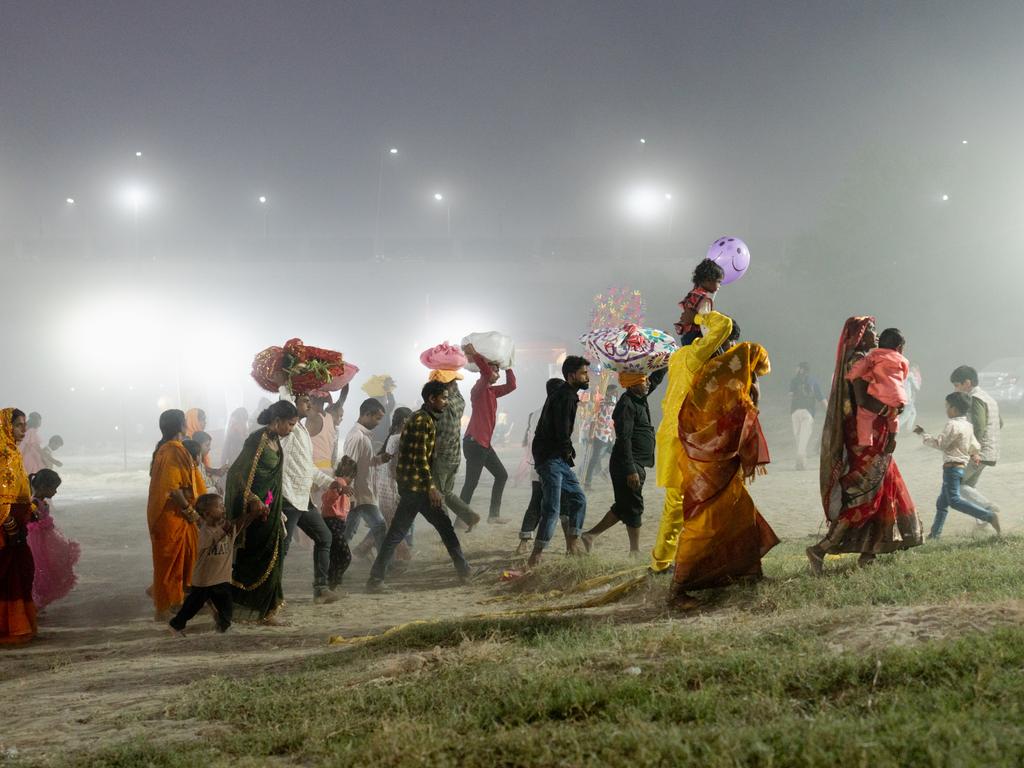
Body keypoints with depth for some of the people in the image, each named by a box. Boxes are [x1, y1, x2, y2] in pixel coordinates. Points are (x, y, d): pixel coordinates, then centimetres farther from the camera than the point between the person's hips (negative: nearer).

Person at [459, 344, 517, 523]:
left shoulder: (491, 391, 17)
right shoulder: (479, 389, -9)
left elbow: (511, 386, 24)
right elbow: (486, 372, -28)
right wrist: (473, 353, -22)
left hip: (485, 443, 10)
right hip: (474, 442, -10)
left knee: (501, 476, 16)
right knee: (471, 483, -11)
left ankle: (494, 514, 19)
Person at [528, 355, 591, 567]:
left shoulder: (566, 393, 15)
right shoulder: (565, 397, -17)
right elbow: (562, 432, -21)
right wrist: (568, 451, -4)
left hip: (559, 457, 10)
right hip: (550, 458, -10)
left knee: (578, 498, 17)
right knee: (552, 509, -14)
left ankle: (572, 543, 26)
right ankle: (535, 558, -15)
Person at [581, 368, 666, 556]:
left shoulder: (639, 398, 12)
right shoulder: (626, 404, -16)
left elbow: (656, 378, 29)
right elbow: (624, 440, -21)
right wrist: (630, 470, -24)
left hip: (636, 465, 10)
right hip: (628, 465, -10)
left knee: (624, 507, 14)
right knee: (633, 507, -2)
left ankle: (590, 535, 18)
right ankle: (635, 552, 5)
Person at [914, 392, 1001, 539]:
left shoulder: (953, 425, -14)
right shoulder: (968, 426, 13)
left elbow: (939, 443, -15)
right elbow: (975, 447, 16)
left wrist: (923, 434, -6)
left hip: (952, 467, -10)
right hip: (961, 466, 10)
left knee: (955, 500, -16)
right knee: (942, 503, 15)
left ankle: (989, 516, -25)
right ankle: (935, 534, 18)